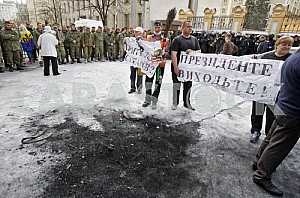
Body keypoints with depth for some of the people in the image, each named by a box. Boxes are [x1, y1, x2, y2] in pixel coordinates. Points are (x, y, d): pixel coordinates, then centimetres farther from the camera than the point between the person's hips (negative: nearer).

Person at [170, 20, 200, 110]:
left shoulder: (194, 39, 12)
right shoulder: (177, 39, -4)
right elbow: (174, 54, -12)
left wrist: (192, 52, -9)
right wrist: (175, 67, -21)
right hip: (178, 66, -5)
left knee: (188, 85, 12)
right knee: (177, 85, 2)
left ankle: (187, 103, 26)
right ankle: (175, 103, 16)